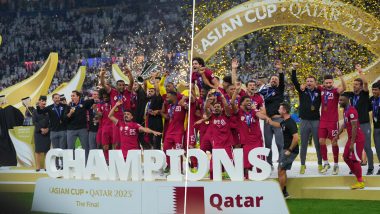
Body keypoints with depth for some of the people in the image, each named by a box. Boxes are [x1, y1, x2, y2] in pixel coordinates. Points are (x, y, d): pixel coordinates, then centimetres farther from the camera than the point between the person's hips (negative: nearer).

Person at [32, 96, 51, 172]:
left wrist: (47, 128, -10)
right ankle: (38, 166, -1)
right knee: (38, 149, -2)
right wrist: (41, 129, -11)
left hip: (47, 132, 1)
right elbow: (34, 122, -1)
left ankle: (45, 165, 1)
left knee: (46, 149, -2)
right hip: (38, 132, -1)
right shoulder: (35, 111, 6)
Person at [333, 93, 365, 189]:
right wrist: (337, 135, 21)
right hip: (351, 138, 10)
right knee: (346, 157, 13)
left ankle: (360, 182, 3)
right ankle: (358, 176, 22)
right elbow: (345, 124, 22)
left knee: (355, 159, -6)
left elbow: (354, 127, -24)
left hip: (357, 139, -10)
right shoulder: (345, 111, 11)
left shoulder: (351, 111, -21)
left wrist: (352, 143, -24)